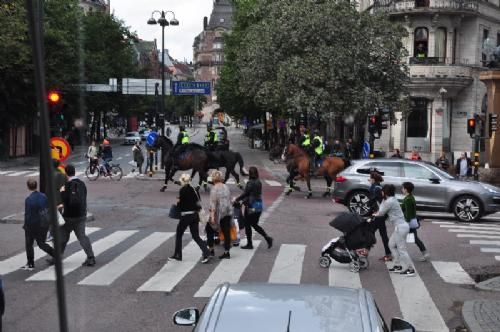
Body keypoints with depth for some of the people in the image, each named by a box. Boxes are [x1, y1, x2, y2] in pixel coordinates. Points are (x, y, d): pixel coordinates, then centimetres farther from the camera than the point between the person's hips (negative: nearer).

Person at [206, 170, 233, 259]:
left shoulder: (214, 189, -11)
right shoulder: (226, 187, 9)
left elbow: (213, 203, -17)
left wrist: (212, 216, -19)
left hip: (219, 213, -6)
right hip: (228, 212, 6)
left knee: (209, 229, 11)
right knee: (226, 232, 7)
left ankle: (211, 249, 11)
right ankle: (227, 252, 9)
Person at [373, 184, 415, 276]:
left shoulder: (389, 202, -16)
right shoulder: (392, 199, 14)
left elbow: (381, 213, -3)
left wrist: (375, 214, 14)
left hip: (400, 227, -10)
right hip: (400, 226, 10)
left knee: (401, 248, -5)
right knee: (392, 244, 19)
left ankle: (410, 270, 0)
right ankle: (398, 265, 22)